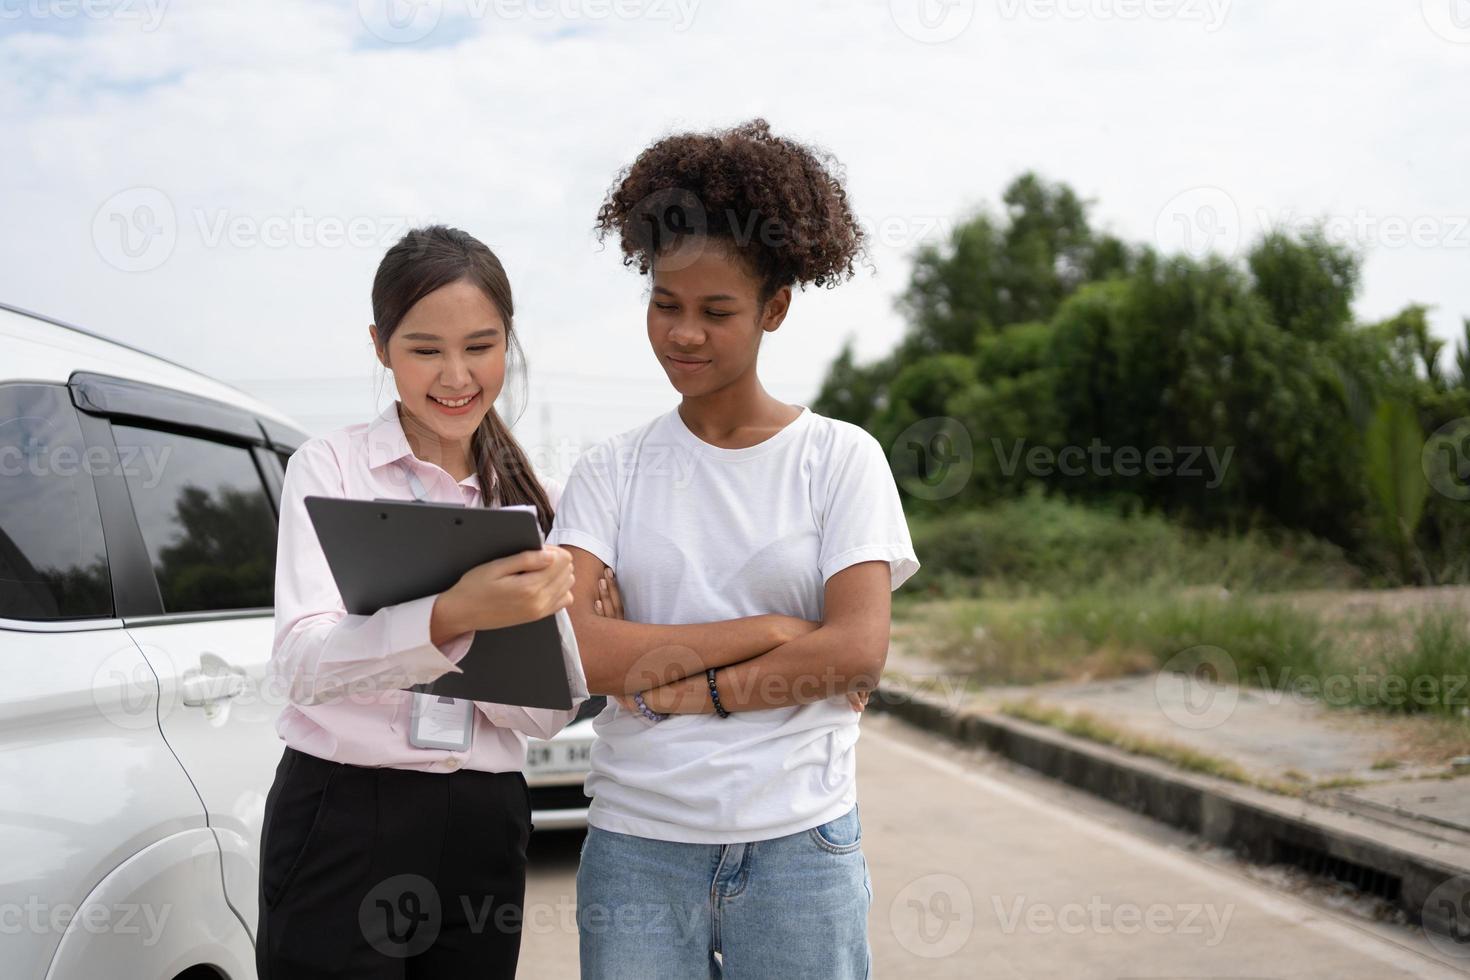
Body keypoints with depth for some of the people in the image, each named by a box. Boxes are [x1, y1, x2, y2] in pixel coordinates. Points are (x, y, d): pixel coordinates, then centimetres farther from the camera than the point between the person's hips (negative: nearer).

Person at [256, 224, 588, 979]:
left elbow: (546, 715, 3)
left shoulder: (533, 500, 8)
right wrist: (448, 617, -36)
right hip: (342, 820, -4)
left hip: (483, 828, 4)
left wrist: (536, 611, -18)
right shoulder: (331, 466, -3)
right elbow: (301, 663, -19)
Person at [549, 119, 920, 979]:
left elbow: (857, 651, -9)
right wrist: (772, 632, -11)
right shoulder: (611, 471, 4)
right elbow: (568, 648, -10)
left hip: (798, 850, -1)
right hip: (637, 848, 1)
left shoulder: (841, 459, 1)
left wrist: (675, 686, -10)